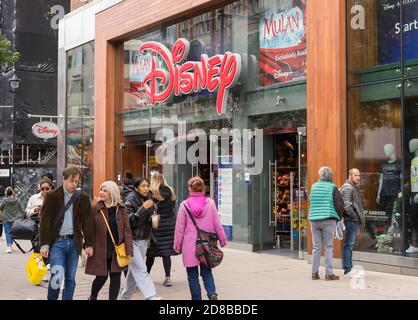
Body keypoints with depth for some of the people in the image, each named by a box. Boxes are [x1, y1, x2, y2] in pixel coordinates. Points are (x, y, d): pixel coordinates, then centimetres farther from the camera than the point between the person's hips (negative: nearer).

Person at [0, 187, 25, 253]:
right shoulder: (18, 200, -7)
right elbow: (22, 210, -4)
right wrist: (22, 216, 7)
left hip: (6, 219, -2)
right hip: (15, 219, 2)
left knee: (8, 232, 2)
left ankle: (9, 246, -10)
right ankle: (10, 244, 26)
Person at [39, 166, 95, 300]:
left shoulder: (83, 198, 7)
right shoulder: (52, 196, 0)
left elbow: (88, 222, 8)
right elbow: (45, 221, -3)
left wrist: (89, 244, 4)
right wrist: (44, 244, -9)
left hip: (74, 242, 3)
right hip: (57, 241, -3)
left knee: (70, 279, 6)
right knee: (57, 276, -13)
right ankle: (51, 298, 10)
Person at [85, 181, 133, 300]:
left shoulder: (121, 209, 1)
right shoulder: (95, 209, -3)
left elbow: (126, 230, 0)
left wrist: (128, 250, -6)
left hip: (117, 250, 2)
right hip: (101, 250, -2)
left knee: (115, 277, 3)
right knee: (101, 277, 6)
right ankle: (93, 297, 34)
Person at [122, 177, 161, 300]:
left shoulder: (148, 200, 9)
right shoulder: (130, 201, -10)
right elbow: (130, 220, -21)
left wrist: (154, 220, 5)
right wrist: (143, 208, -26)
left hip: (143, 240, 6)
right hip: (132, 239, -6)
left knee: (134, 270, 9)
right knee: (141, 269, -14)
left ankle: (126, 296, 21)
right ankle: (150, 296, -20)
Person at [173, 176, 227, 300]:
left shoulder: (184, 205, -7)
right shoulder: (210, 203, -3)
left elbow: (180, 227, -3)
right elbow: (217, 224, 1)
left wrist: (177, 246, 6)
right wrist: (222, 240, 13)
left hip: (189, 245, -2)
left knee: (192, 275, 9)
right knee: (206, 271, 15)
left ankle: (197, 298, 11)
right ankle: (212, 293, -8)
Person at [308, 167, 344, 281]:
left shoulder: (314, 187, 10)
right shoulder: (332, 187, -4)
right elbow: (339, 205, -7)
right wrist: (339, 217, 9)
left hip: (314, 220, 4)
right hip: (328, 220, -4)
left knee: (316, 247, 8)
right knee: (328, 247, 1)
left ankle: (314, 272, 9)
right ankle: (329, 273, 2)